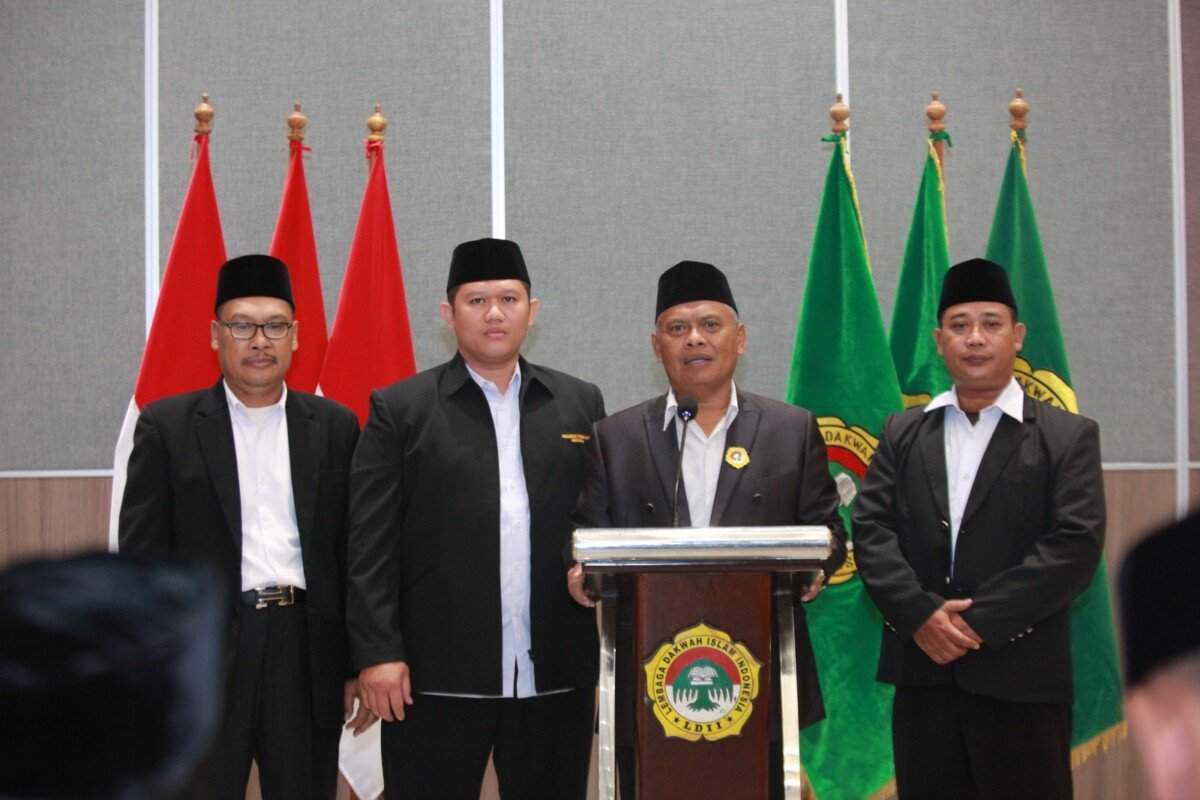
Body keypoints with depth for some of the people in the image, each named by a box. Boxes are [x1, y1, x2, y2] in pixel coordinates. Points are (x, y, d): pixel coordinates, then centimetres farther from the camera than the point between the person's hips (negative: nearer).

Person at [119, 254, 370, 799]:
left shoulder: (335, 427, 8)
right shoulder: (166, 426, 3)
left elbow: (354, 552, 9)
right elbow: (141, 558, 0)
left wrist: (361, 664, 6)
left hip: (309, 653, 2)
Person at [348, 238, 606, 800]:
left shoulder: (580, 404, 11)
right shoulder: (400, 410, 3)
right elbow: (370, 546, -2)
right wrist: (377, 652, -8)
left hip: (556, 676, 3)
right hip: (437, 679, -2)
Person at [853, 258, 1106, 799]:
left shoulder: (1068, 437, 3)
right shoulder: (903, 434, 13)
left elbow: (1076, 546, -8)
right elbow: (870, 530, 4)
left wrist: (978, 621, -14)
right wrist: (920, 614, -12)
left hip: (1021, 680, -3)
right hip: (922, 671, 3)